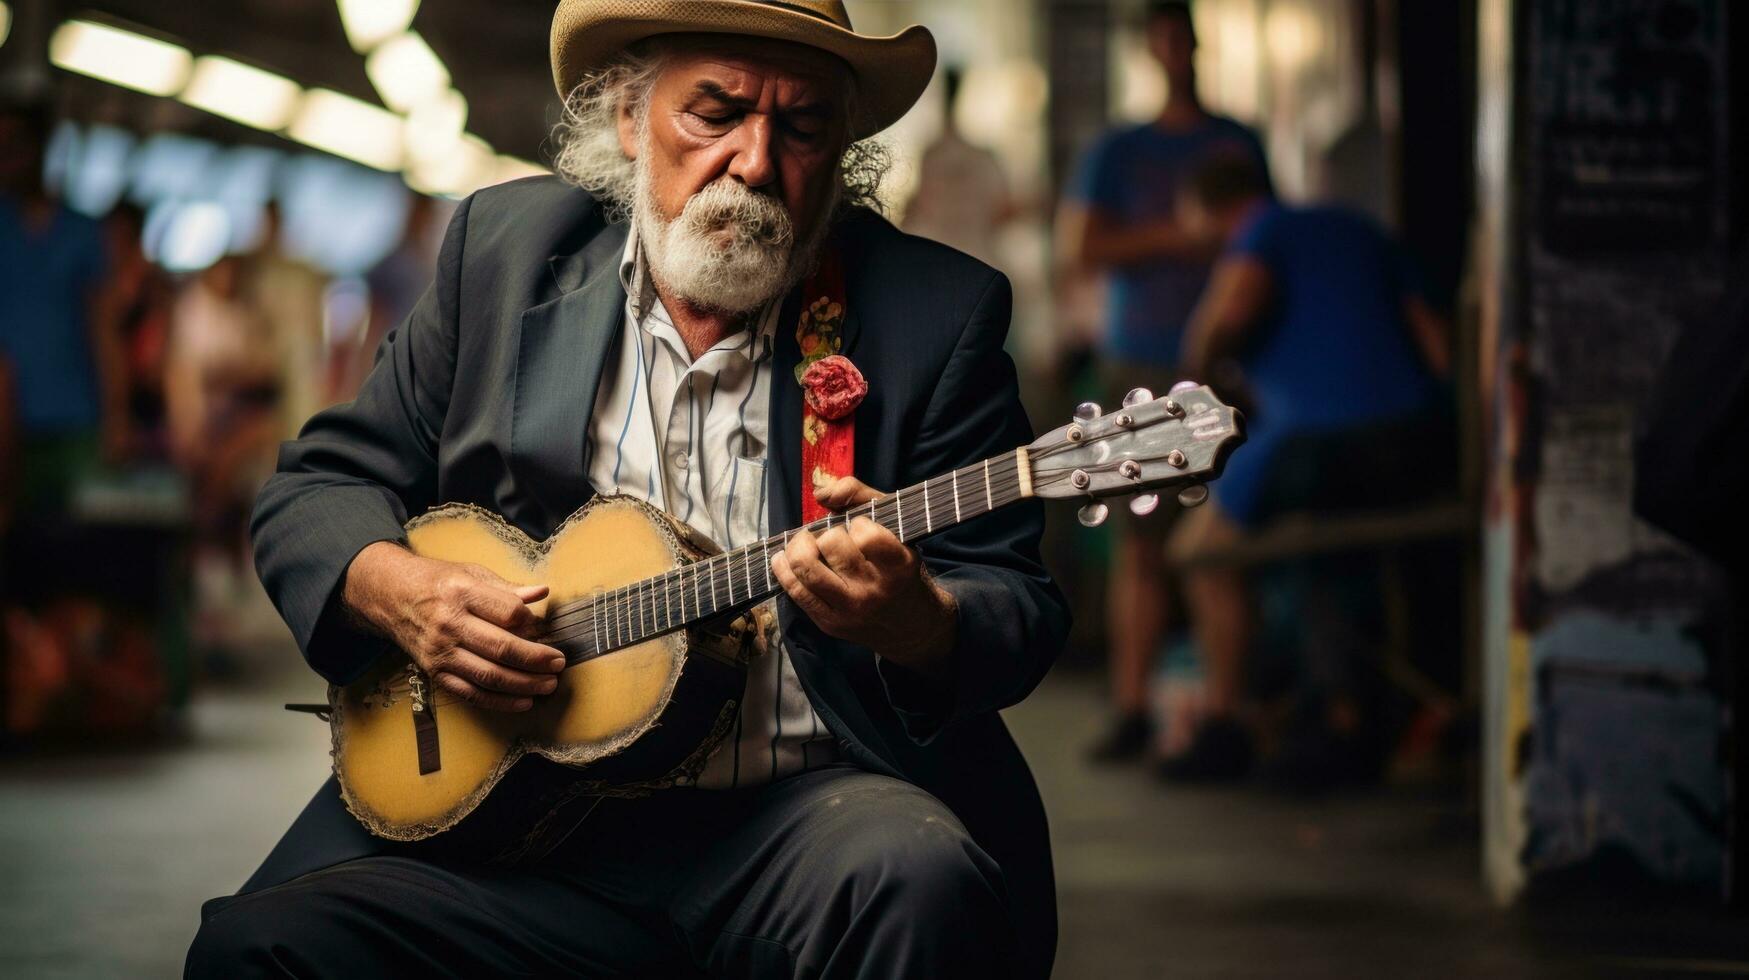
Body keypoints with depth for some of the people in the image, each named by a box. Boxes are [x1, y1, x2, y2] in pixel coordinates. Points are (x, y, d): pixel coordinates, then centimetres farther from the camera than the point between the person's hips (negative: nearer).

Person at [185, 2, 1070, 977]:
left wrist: (914, 623, -25)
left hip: (805, 806, -1)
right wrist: (395, 591, -9)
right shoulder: (506, 248, 9)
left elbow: (1021, 611, -1)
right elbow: (318, 487, 14)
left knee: (916, 879, -35)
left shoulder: (935, 311, 2)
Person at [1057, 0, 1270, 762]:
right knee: (1140, 544, -4)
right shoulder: (1119, 151, 8)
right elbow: (1080, 244, -4)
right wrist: (1177, 236, -10)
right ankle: (1131, 709, 0)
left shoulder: (1240, 145, 12)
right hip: (1143, 371, -1)